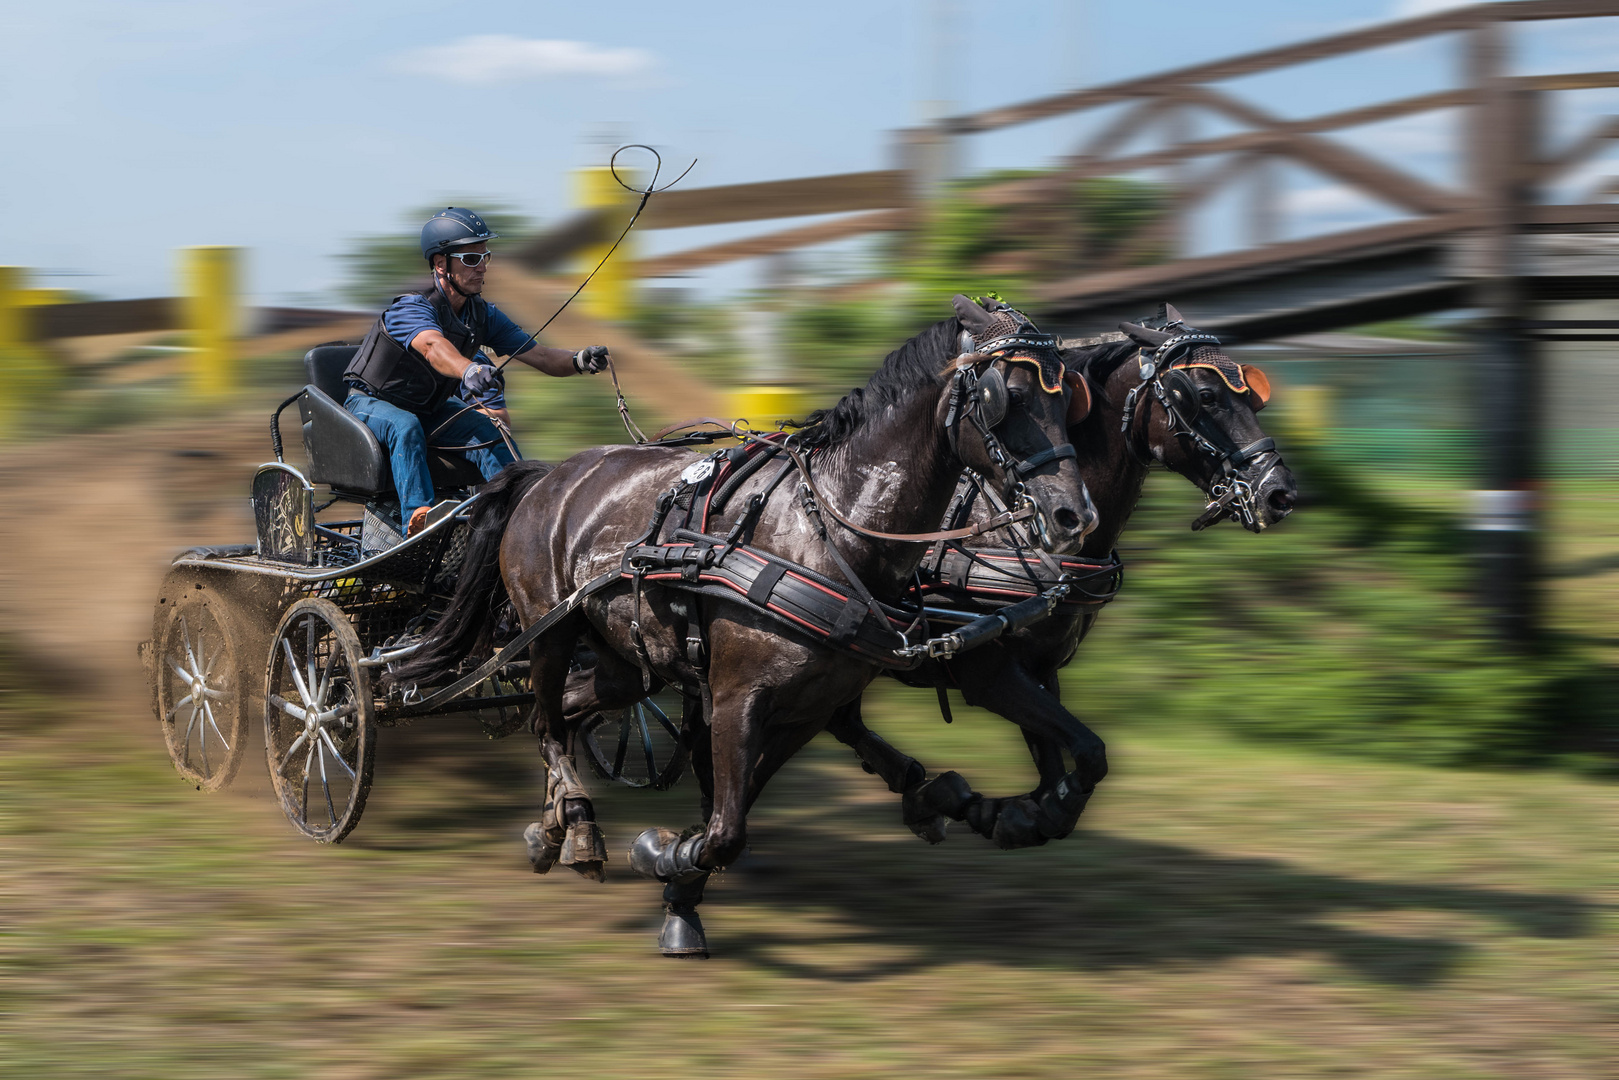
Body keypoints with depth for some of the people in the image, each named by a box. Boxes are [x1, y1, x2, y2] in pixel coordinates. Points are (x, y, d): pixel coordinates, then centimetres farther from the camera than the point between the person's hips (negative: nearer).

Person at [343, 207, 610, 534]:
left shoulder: (484, 315, -6)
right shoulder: (413, 308, -27)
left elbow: (540, 356, -11)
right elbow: (433, 346, -49)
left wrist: (579, 361, -33)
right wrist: (468, 370, -71)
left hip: (431, 408, 6)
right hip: (372, 402, -5)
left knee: (486, 431, -21)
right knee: (405, 427, -38)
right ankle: (417, 517, -47)